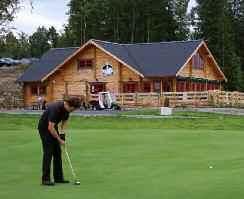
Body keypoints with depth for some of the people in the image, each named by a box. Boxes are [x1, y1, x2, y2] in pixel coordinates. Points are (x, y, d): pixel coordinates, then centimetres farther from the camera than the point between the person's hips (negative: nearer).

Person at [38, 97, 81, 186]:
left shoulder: (67, 109, -8)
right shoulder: (55, 108, -33)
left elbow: (64, 121, 10)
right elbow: (50, 128, -32)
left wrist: (62, 133, -5)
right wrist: (59, 140, -24)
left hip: (53, 127, 8)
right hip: (45, 127, -8)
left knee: (57, 152, 5)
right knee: (48, 153, -12)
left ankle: (58, 177, 10)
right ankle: (45, 179, -8)